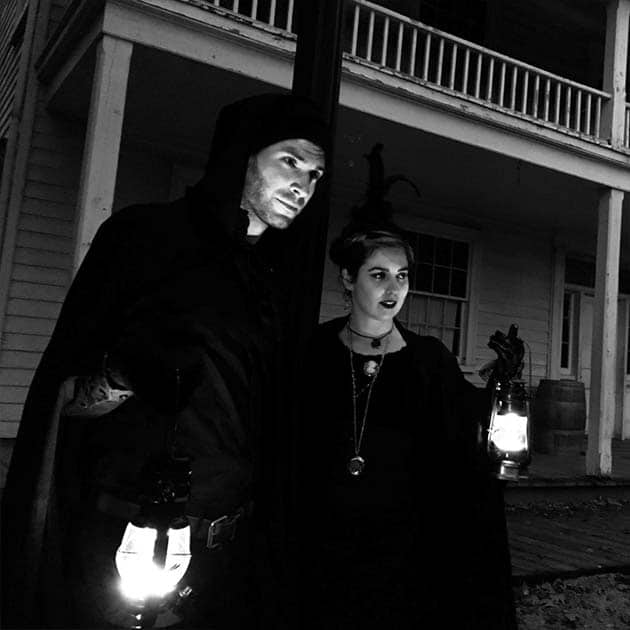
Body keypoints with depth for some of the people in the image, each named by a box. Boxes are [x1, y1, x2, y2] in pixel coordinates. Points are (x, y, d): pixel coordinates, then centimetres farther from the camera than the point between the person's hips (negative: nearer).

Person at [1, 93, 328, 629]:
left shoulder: (271, 286, 10)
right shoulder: (146, 236, -6)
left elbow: (263, 425, 12)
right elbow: (64, 388, -8)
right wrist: (118, 378, -29)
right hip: (128, 543, -5)